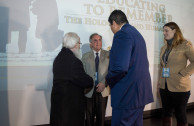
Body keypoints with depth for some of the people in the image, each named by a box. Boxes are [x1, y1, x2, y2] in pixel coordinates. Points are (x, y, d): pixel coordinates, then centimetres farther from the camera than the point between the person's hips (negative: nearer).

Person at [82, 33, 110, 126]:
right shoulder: (85, 56, 8)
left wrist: (104, 83, -14)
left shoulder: (108, 55, 4)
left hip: (103, 90, 0)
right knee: (89, 116, 8)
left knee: (101, 116, 7)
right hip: (89, 91, 1)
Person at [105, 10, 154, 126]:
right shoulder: (137, 33, 16)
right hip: (141, 92, 10)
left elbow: (120, 68, -25)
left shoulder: (122, 34, -15)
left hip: (128, 94, -10)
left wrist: (108, 81, -8)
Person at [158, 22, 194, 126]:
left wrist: (182, 73, -17)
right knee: (167, 113, 15)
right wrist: (159, 83, 12)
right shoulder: (164, 48, 14)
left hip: (179, 87, -6)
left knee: (180, 114, 5)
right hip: (164, 86, 6)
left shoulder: (185, 45, -7)